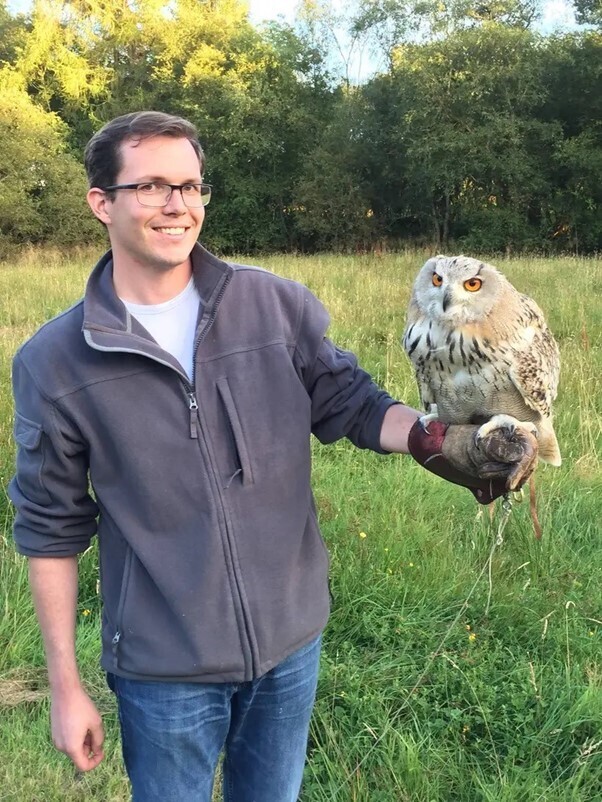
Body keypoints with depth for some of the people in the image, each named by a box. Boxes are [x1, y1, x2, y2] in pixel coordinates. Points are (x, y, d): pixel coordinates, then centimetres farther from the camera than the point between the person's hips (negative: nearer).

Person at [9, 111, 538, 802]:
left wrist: (434, 440, -23)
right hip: (164, 670, -2)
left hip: (292, 643, 2)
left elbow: (349, 402, -1)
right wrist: (65, 686, -1)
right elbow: (52, 531, -4)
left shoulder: (279, 306, -8)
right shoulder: (51, 362, -10)